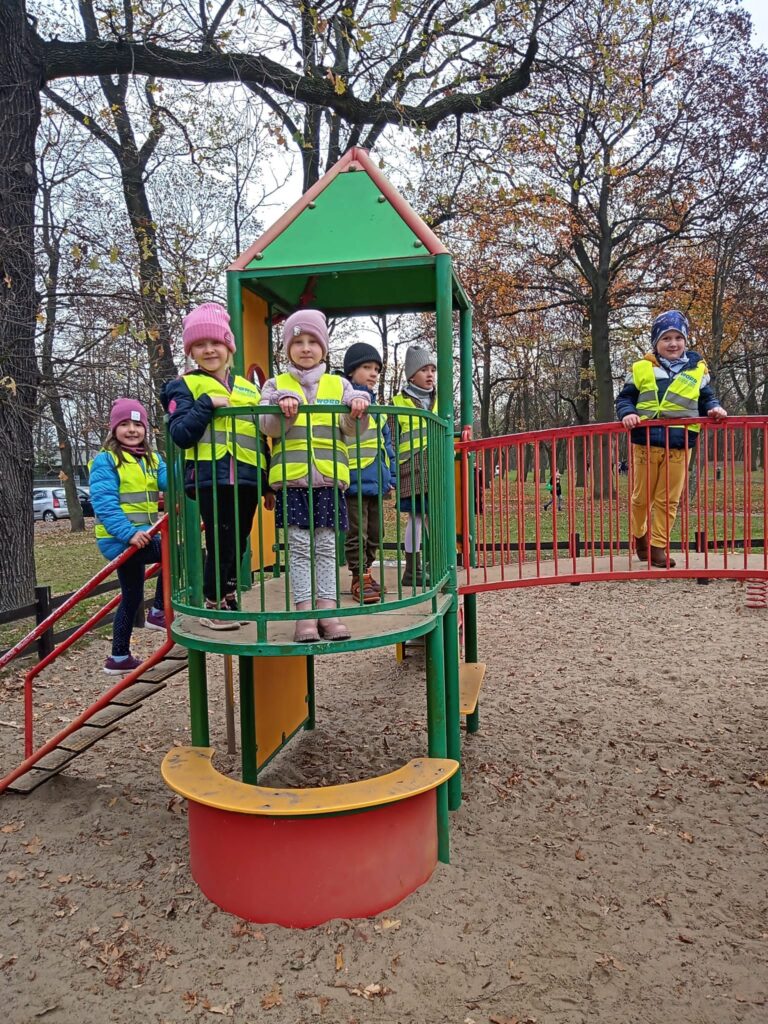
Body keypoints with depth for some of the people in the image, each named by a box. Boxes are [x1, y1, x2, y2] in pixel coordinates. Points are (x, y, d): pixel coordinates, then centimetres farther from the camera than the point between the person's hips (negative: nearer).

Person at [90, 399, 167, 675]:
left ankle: (119, 658, 30)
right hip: (119, 540, -8)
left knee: (132, 597, 16)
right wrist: (129, 533, -30)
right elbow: (104, 503, -19)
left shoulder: (151, 459, 12)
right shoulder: (105, 460, -10)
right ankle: (159, 613, -10)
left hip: (140, 537, 8)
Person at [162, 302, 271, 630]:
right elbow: (180, 434, -10)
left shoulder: (248, 388, 18)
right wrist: (206, 403, -17)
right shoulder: (185, 386, 3)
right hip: (211, 479, -5)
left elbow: (261, 438, 20)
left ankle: (230, 602, 28)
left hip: (246, 480, 5)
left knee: (238, 545, 12)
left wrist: (268, 483, 18)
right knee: (221, 546, -3)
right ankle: (211, 606, 15)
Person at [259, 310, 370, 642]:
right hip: (291, 478, -1)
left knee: (326, 546, 4)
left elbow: (351, 427, 2)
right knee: (299, 546, -1)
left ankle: (327, 610, 6)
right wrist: (283, 408, -22)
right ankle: (304, 613, 2)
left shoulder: (339, 384, 13)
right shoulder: (276, 385, 11)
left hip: (328, 478, 1)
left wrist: (358, 408, -20)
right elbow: (269, 426, -2)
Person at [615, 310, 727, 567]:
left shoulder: (697, 370, 7)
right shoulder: (641, 369, 2)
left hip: (679, 445, 1)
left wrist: (714, 409, -7)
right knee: (642, 496, 10)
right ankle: (639, 536, 32)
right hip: (646, 442, -1)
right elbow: (624, 398, 5)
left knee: (668, 500, 4)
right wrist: (627, 413, -15)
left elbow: (706, 399, 14)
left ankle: (658, 546, 12)